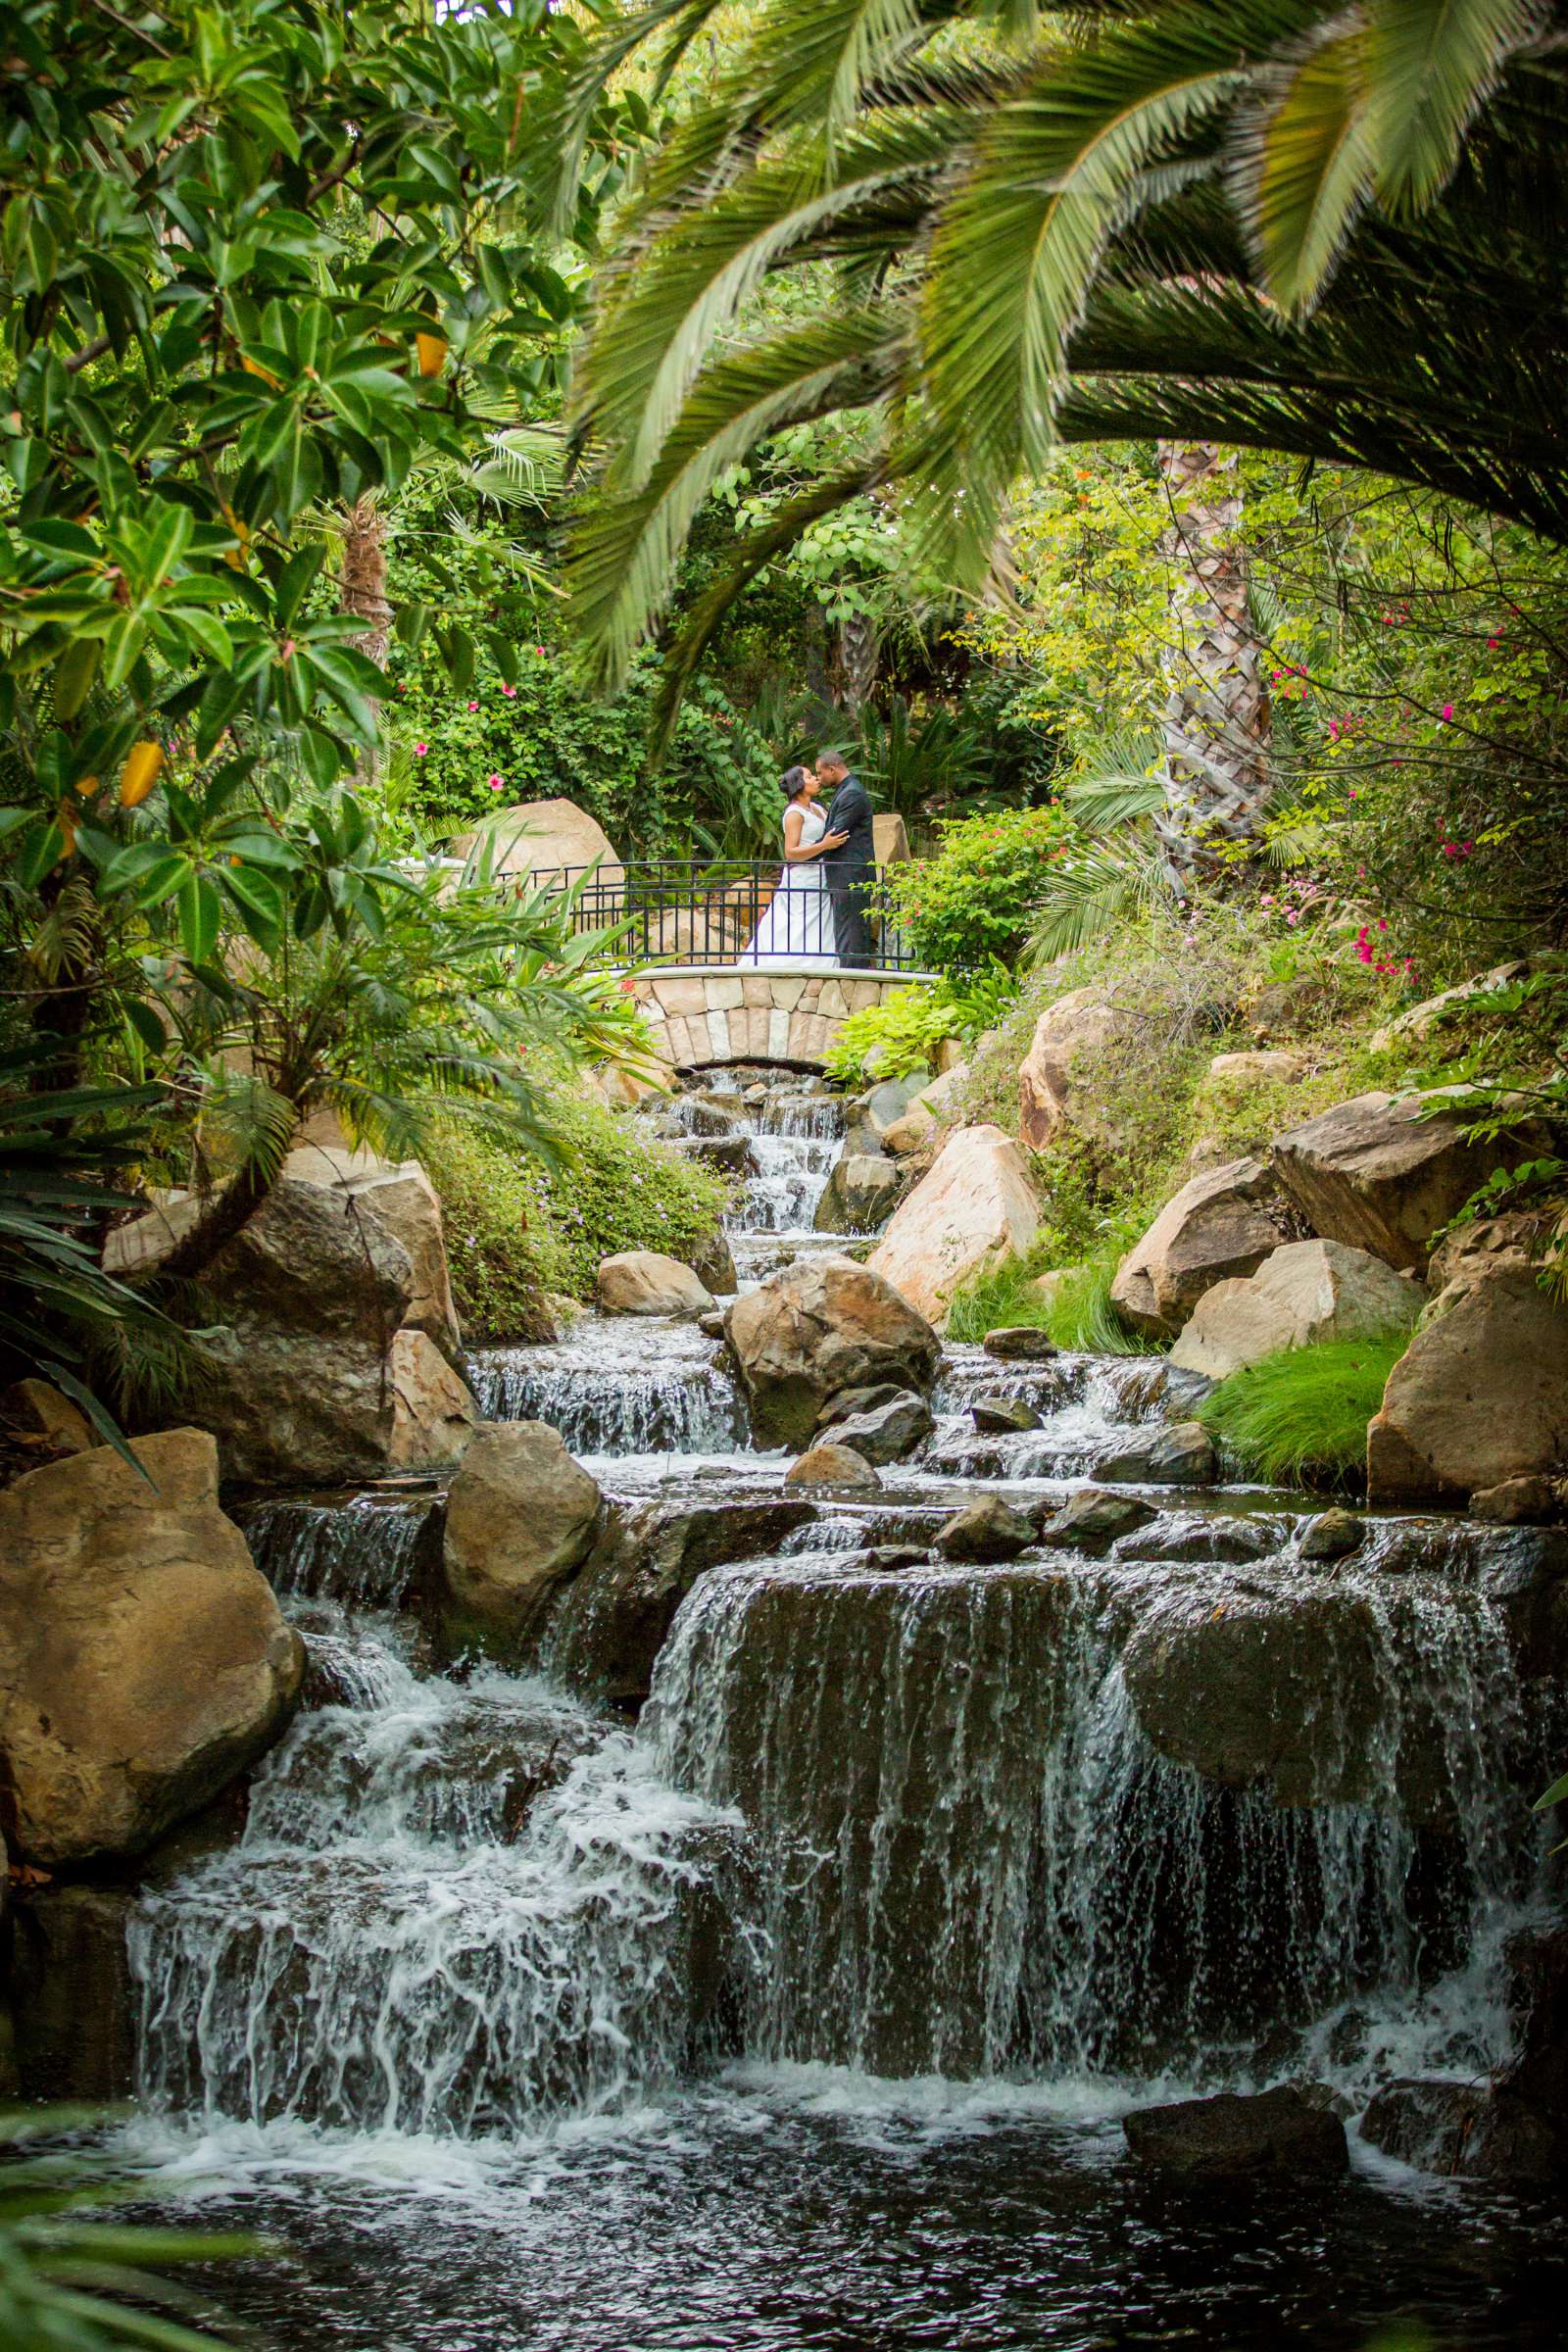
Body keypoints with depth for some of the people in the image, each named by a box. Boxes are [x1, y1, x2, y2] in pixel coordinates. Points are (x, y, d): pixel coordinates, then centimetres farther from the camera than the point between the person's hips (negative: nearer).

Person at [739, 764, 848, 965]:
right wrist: (824, 845, -25)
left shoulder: (817, 808, 15)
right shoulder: (794, 813, -10)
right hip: (802, 881, -8)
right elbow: (790, 853, -17)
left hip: (820, 881, 8)